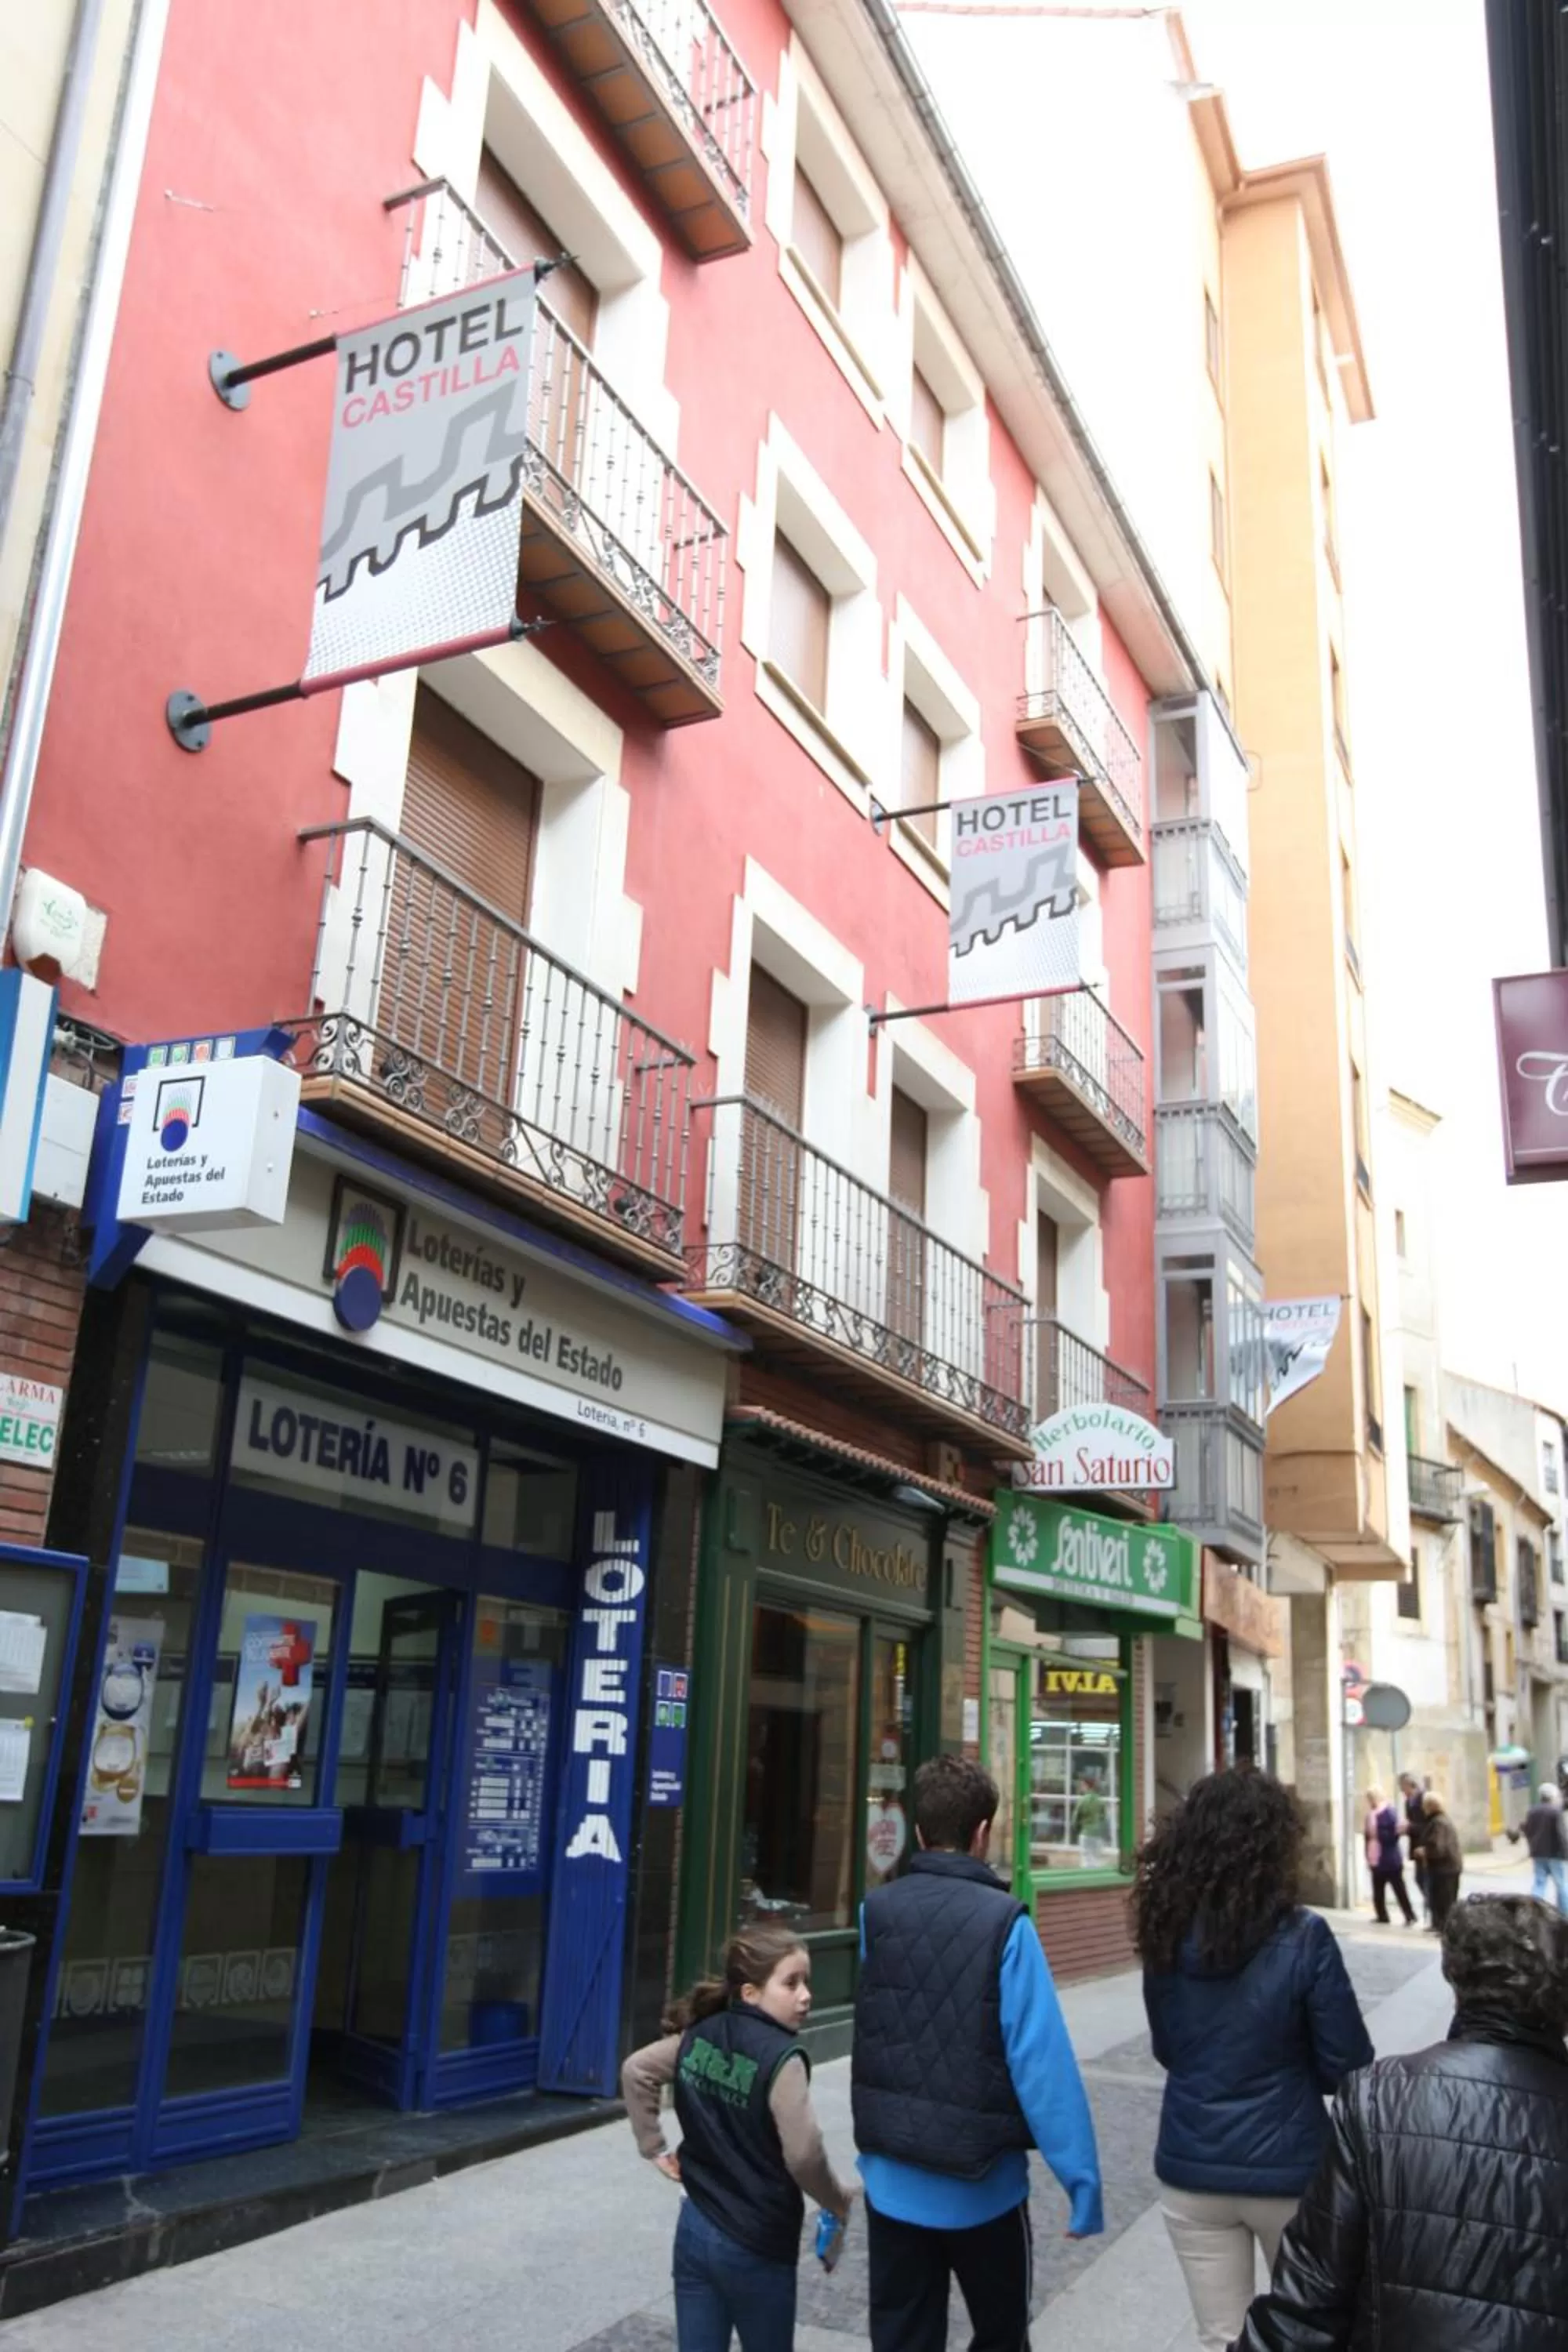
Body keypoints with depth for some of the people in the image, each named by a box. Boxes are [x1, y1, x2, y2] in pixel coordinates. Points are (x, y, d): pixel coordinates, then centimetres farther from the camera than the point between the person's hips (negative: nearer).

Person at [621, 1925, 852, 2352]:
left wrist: (653, 2146, 14)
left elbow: (635, 2071, 9)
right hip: (756, 2248, -5)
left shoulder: (699, 2036, -1)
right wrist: (838, 2201, -6)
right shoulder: (781, 2058, -21)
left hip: (695, 2230, 5)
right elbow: (803, 2156, -24)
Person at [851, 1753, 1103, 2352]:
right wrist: (1082, 2182, -13)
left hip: (891, 2182, 3)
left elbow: (862, 2047, 4)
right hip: (981, 2184, -3)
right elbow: (1042, 2061, -19)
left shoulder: (874, 1913, -4)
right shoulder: (1003, 1922, -17)